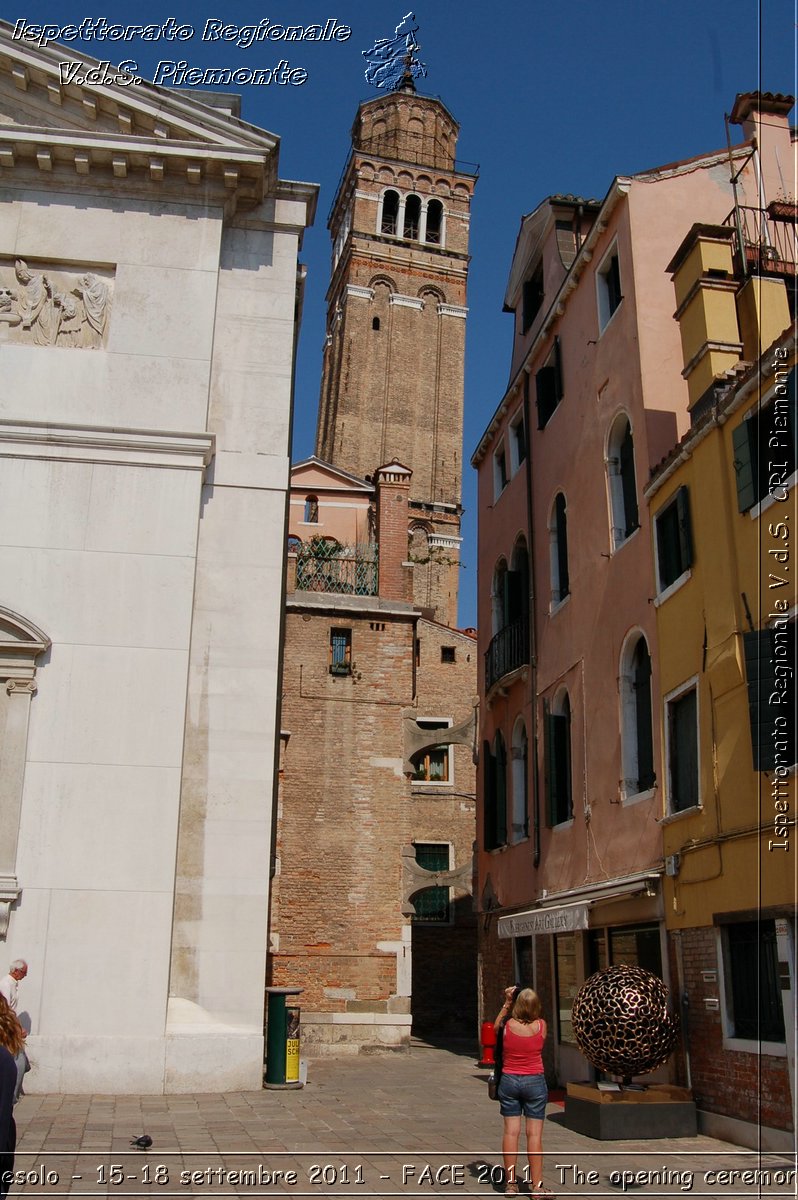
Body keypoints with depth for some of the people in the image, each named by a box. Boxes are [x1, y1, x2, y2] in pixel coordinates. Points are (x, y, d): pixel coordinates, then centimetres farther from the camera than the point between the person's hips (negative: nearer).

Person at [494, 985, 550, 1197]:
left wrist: (506, 1004, 8)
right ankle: (536, 1185, 4)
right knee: (534, 1133, 2)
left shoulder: (507, 1025, -11)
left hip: (509, 1081, 1)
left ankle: (510, 1182, 9)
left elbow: (495, 1027, 11)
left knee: (511, 1130, 5)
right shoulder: (541, 1025, -10)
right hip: (535, 1082, 0)